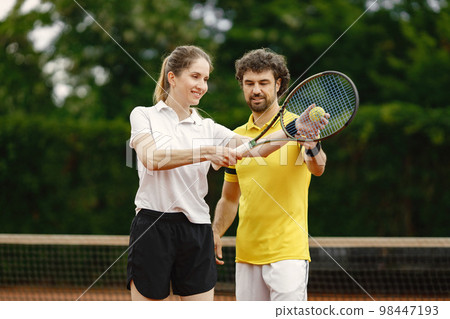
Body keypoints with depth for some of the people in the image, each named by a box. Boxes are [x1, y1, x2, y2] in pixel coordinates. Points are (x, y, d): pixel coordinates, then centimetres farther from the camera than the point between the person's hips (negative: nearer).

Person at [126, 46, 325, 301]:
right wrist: (206, 152, -24)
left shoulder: (208, 129, 12)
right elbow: (152, 159, -16)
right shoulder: (144, 116, 4)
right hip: (152, 229, -3)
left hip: (197, 230, 4)